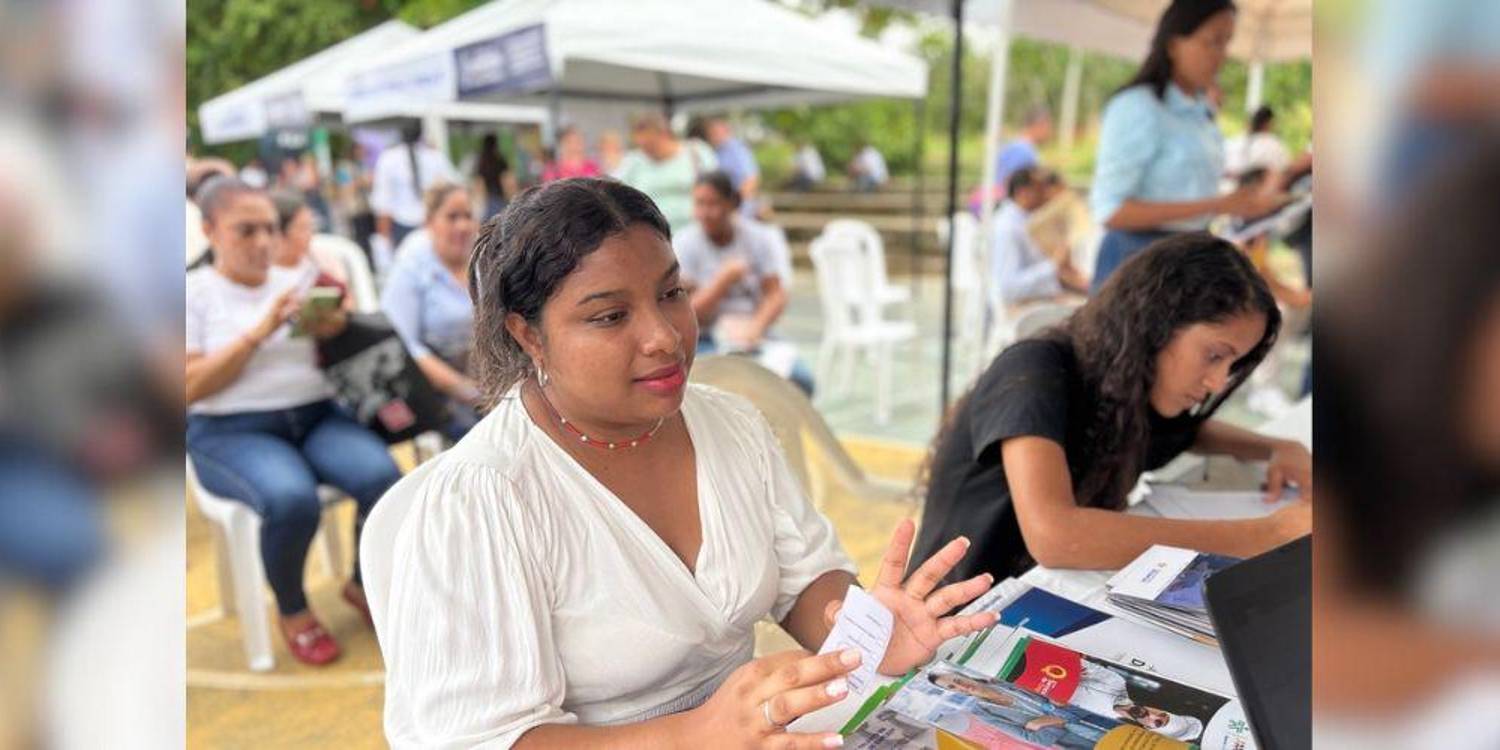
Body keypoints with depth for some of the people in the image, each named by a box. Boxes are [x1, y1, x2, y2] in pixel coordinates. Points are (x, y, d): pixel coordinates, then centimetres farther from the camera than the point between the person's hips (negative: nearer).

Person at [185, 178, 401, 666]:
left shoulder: (295, 282, 14)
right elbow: (191, 388, -8)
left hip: (316, 415, 4)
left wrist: (333, 332, -7)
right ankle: (292, 611, -3)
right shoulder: (195, 293, 2)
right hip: (233, 432, -3)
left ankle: (363, 583, 5)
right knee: (292, 499, -34)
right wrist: (258, 332, -15)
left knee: (383, 477, -25)